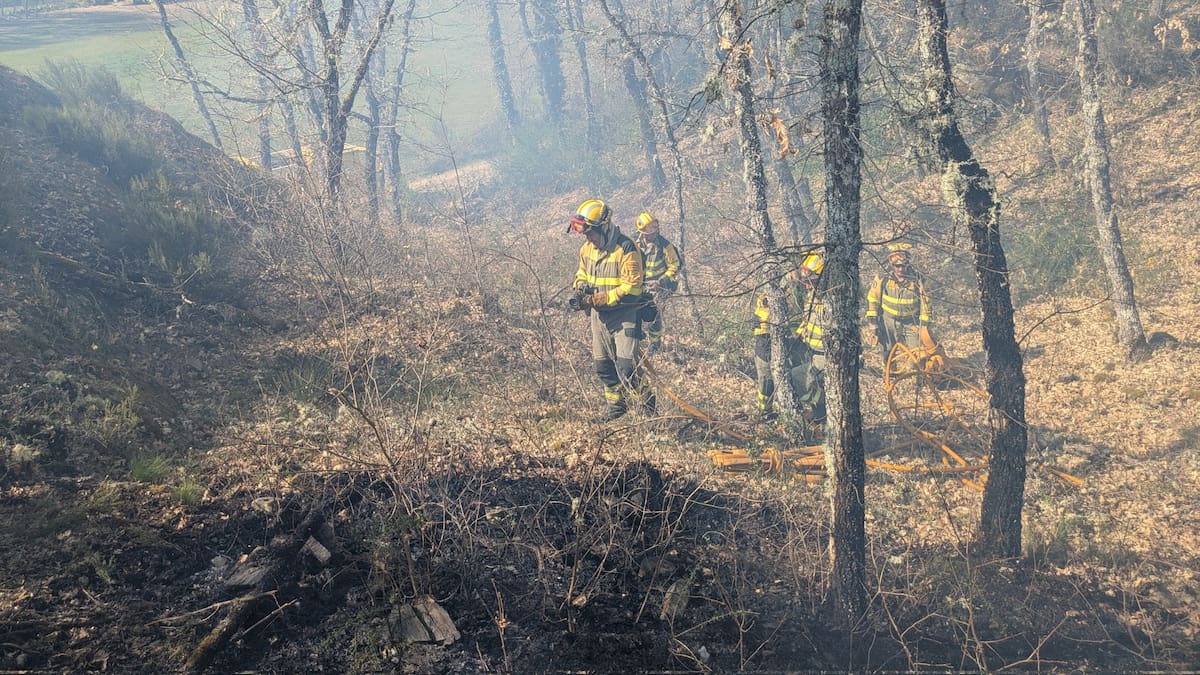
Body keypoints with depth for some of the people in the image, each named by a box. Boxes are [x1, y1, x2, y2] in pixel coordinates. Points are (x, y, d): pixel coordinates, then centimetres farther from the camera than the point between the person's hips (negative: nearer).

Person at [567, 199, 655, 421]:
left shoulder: (626, 249, -20)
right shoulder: (587, 248, 2)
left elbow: (632, 288, -23)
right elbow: (582, 272, 21)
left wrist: (599, 300, -25)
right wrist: (581, 289, -2)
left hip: (624, 314, -7)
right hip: (599, 314, 7)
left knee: (625, 366, -13)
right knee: (602, 364, 13)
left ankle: (648, 401, 6)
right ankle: (616, 403, 31)